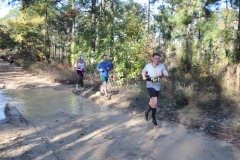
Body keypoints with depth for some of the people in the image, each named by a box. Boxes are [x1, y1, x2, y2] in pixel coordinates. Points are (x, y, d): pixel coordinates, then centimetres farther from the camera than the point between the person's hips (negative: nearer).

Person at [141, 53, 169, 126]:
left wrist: (162, 74, -26)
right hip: (150, 86, -4)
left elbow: (166, 75, -5)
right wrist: (144, 77, -6)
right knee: (155, 102, -19)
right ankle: (154, 119, -2)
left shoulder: (162, 66, -4)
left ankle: (147, 112, 49)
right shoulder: (147, 66, -5)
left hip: (158, 87, 4)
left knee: (152, 102, 20)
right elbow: (143, 72, 14)